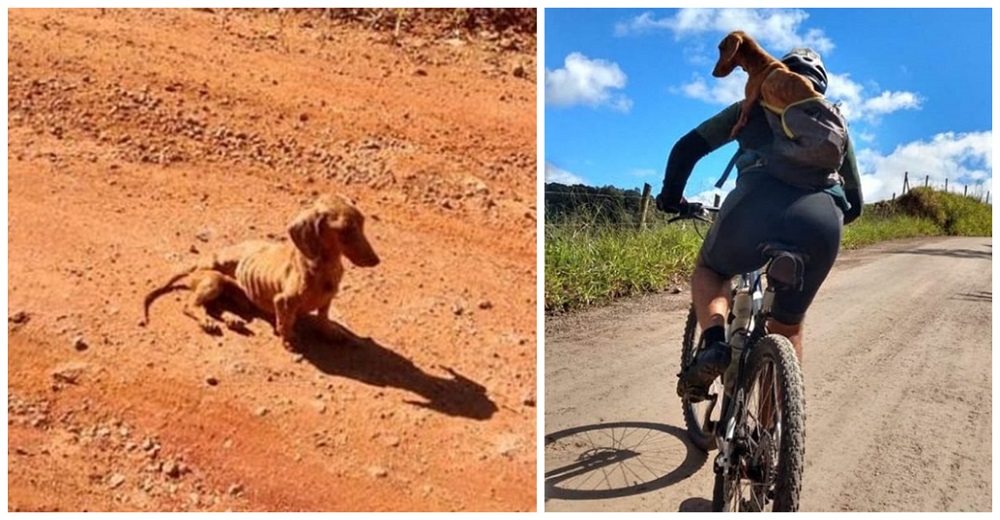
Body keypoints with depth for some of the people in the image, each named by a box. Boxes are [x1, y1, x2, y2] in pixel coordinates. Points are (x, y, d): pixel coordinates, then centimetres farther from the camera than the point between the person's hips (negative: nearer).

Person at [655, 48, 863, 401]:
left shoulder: (755, 107, 29)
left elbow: (687, 148, 22)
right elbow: (854, 202, 38)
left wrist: (671, 196, 37)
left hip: (759, 203, -3)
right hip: (824, 219, 3)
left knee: (708, 271, 28)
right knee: (788, 326, 25)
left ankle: (714, 344, 1)